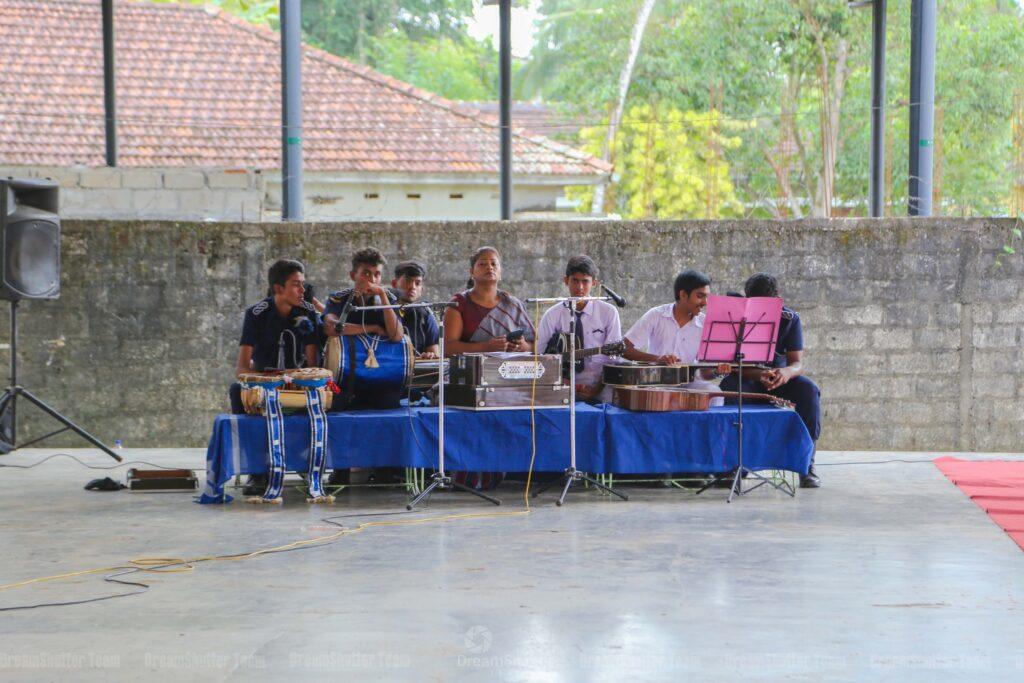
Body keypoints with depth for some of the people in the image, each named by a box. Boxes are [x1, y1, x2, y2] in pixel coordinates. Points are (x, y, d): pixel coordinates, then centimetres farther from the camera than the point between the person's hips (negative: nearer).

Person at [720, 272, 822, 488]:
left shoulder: (790, 319, -7)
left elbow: (797, 362, -14)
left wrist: (786, 372, -42)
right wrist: (758, 375, -42)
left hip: (780, 375, 2)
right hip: (747, 377, -1)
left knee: (809, 390, -30)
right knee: (729, 386, -37)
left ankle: (807, 463, -24)